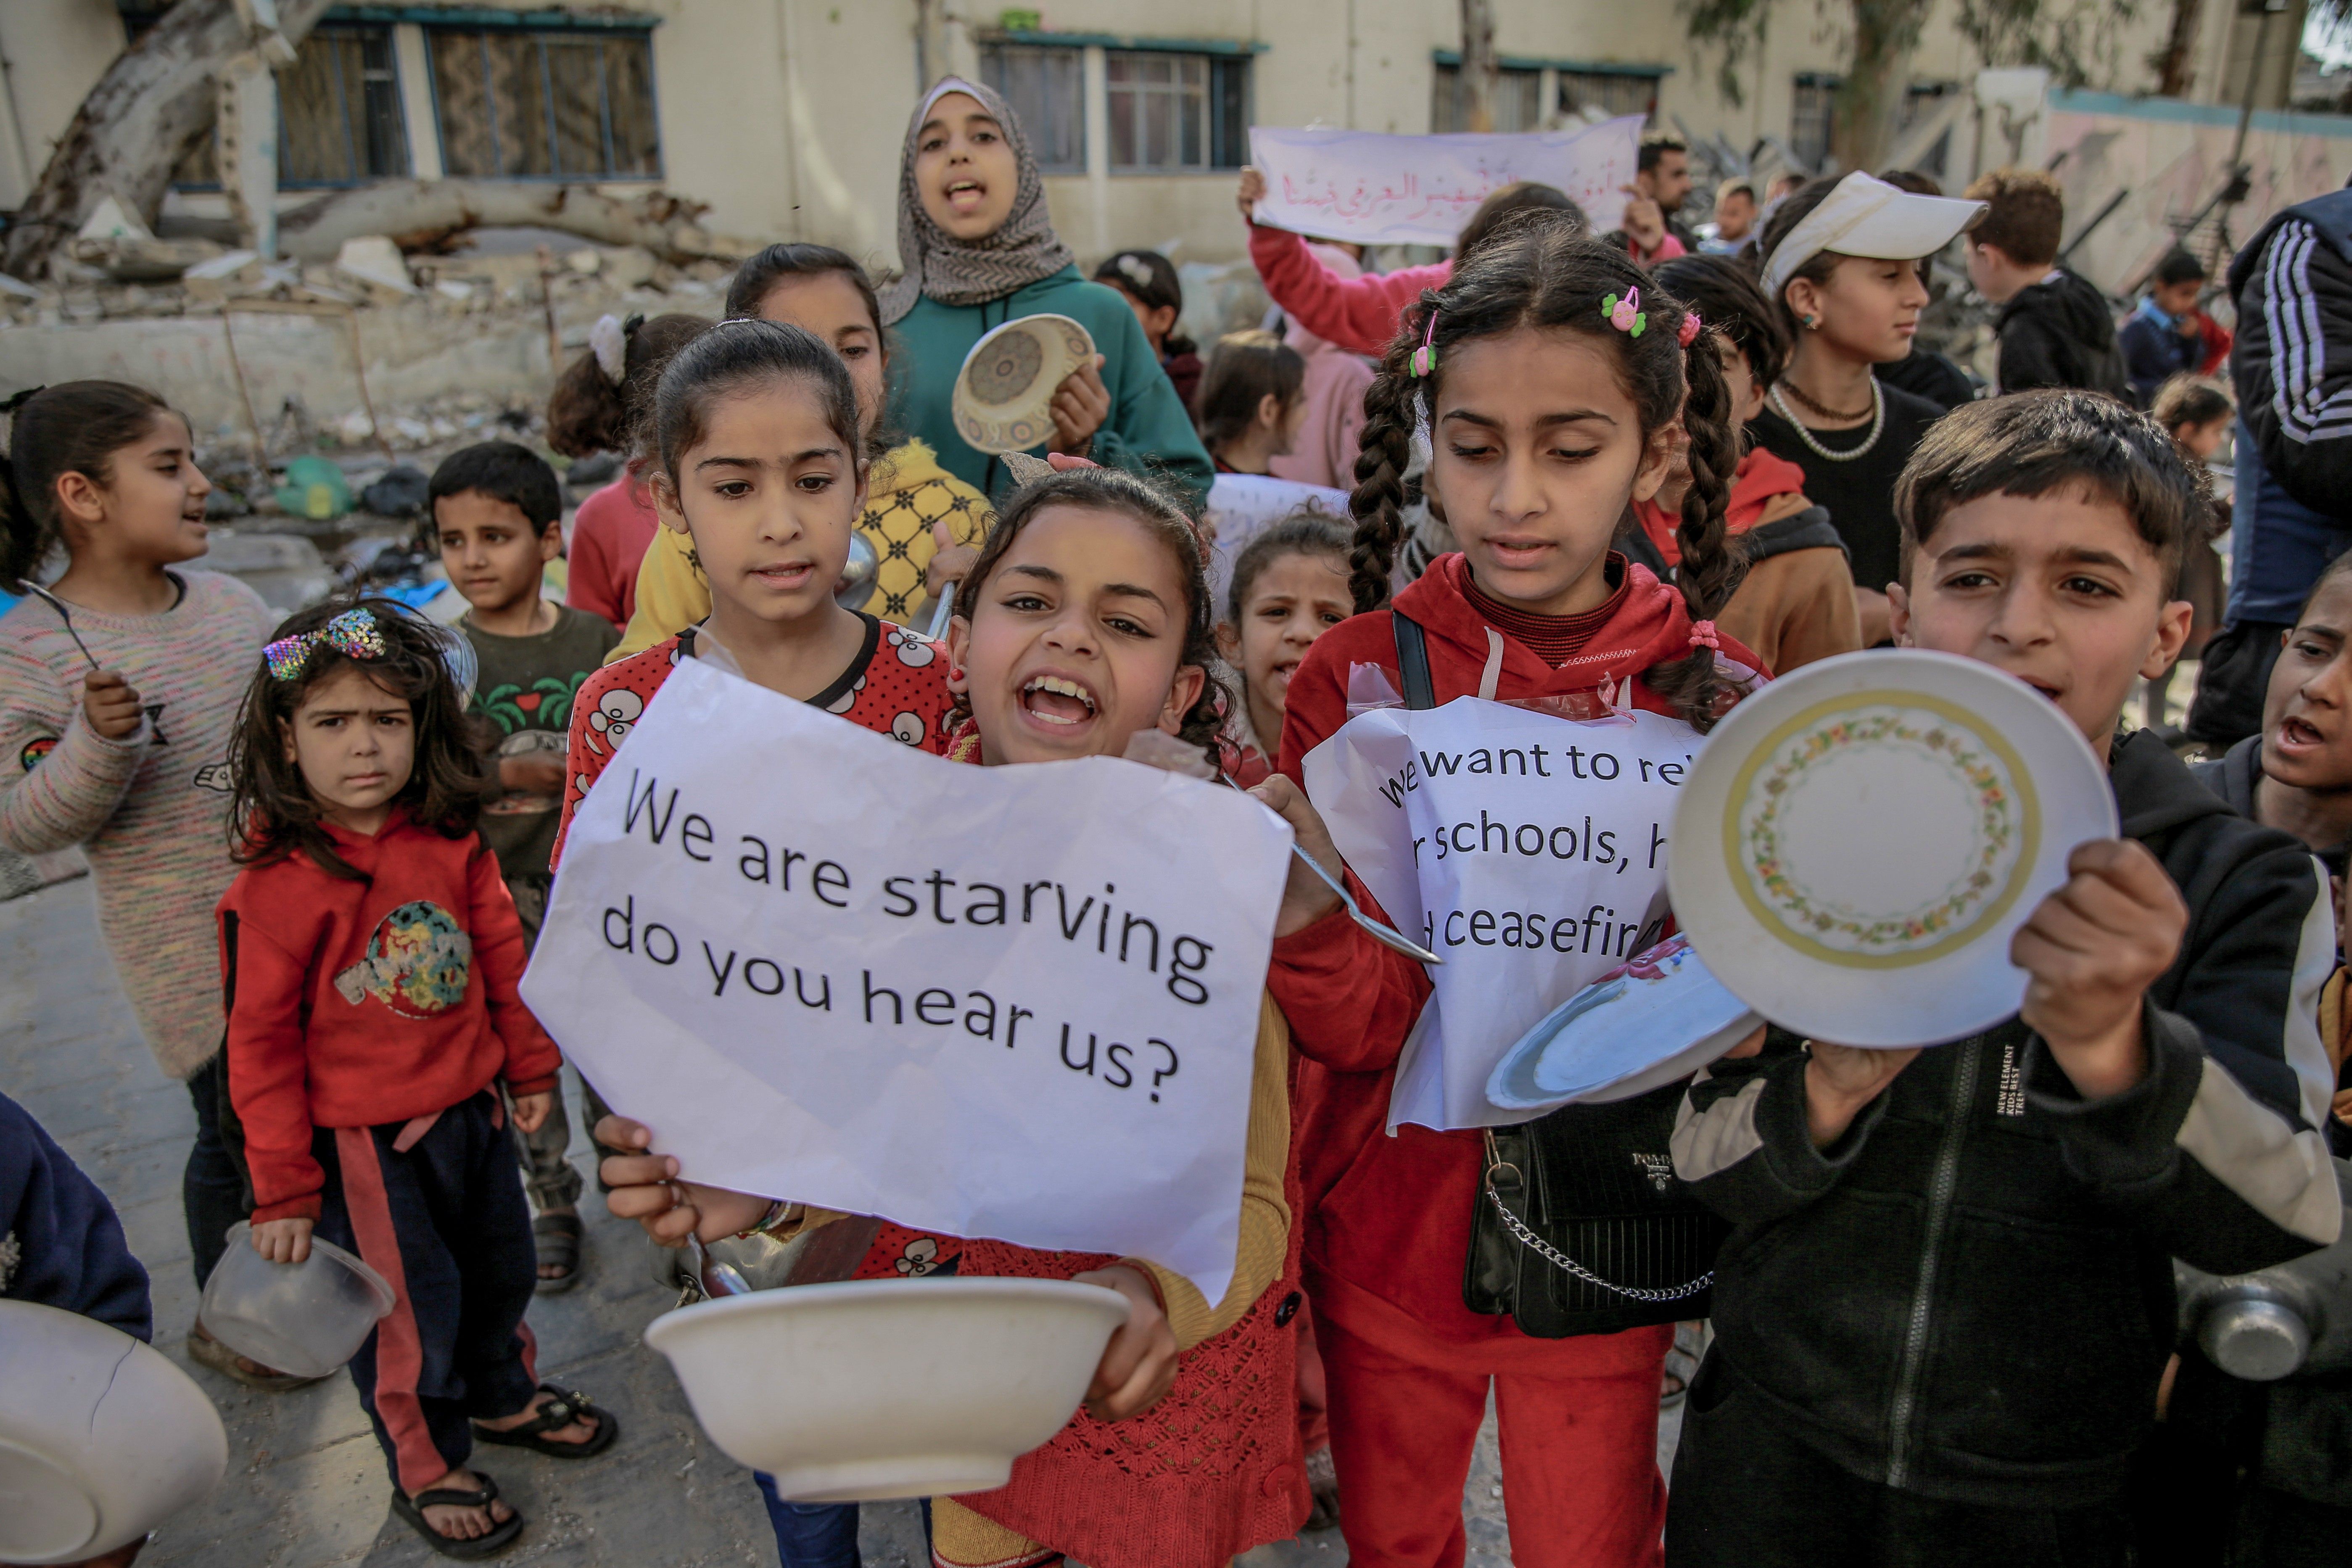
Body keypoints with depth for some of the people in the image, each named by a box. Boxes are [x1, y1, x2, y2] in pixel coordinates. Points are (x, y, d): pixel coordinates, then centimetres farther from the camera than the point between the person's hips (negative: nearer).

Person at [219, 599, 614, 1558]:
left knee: (500, 1268, 23)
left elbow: (503, 955, 5)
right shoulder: (276, 887, -20)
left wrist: (530, 1067, 12)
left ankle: (502, 1395, 52)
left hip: (472, 1108, 5)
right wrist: (284, 1191, -10)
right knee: (408, 1309, 11)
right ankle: (425, 1468, 37)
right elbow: (261, 1047, -14)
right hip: (361, 1141, -5)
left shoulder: (450, 843, -7)